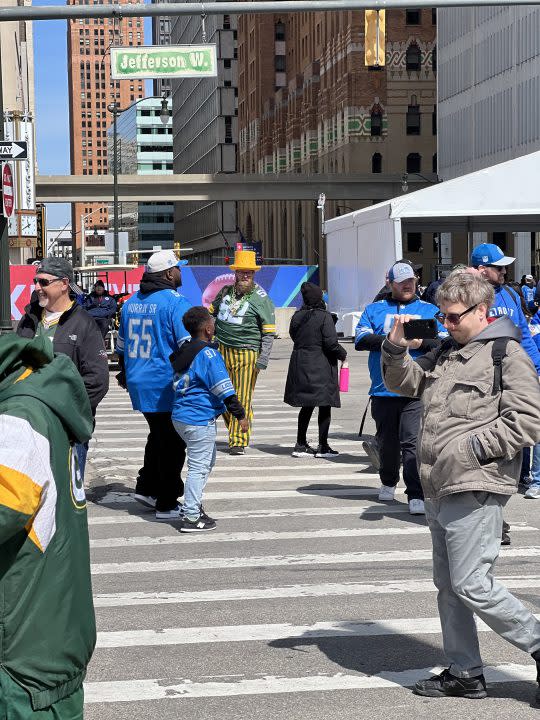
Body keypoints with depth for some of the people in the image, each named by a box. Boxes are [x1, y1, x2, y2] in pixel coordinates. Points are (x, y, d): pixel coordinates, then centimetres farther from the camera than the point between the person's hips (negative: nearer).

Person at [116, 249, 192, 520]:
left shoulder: (131, 302, 10)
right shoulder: (175, 302, -14)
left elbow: (121, 344, 20)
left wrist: (124, 375, 32)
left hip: (138, 384, 8)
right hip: (165, 386, -8)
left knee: (158, 436, 24)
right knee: (172, 444, 2)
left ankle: (146, 488, 26)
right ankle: (167, 504, 6)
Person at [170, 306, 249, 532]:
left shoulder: (182, 352, 11)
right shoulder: (208, 354, -15)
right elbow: (223, 388, -17)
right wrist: (240, 414, -12)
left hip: (180, 417, 9)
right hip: (199, 420, -9)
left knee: (207, 460, 22)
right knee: (199, 466, -2)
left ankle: (193, 506, 24)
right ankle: (191, 517, 0)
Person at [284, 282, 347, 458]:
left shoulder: (297, 316, 3)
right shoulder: (324, 317, -13)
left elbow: (293, 336, 13)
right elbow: (331, 343, -15)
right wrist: (342, 354, 1)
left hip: (300, 364, 6)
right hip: (321, 366, -6)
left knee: (307, 406, 14)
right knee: (325, 406, 2)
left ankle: (301, 444, 15)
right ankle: (323, 446, 3)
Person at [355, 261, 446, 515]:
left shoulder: (430, 310, 12)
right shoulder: (375, 310, 13)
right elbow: (361, 340, -3)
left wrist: (421, 343, -16)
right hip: (383, 389, 2)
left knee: (413, 441, -12)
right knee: (387, 441, 14)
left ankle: (416, 495, -14)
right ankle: (388, 482, 36)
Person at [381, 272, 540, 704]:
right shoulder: (445, 354, 16)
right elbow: (403, 382, 25)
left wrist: (474, 448, -17)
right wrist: (396, 347, 6)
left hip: (476, 490, -9)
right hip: (440, 490, 9)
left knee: (471, 585, -10)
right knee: (449, 586, 13)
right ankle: (465, 673, 22)